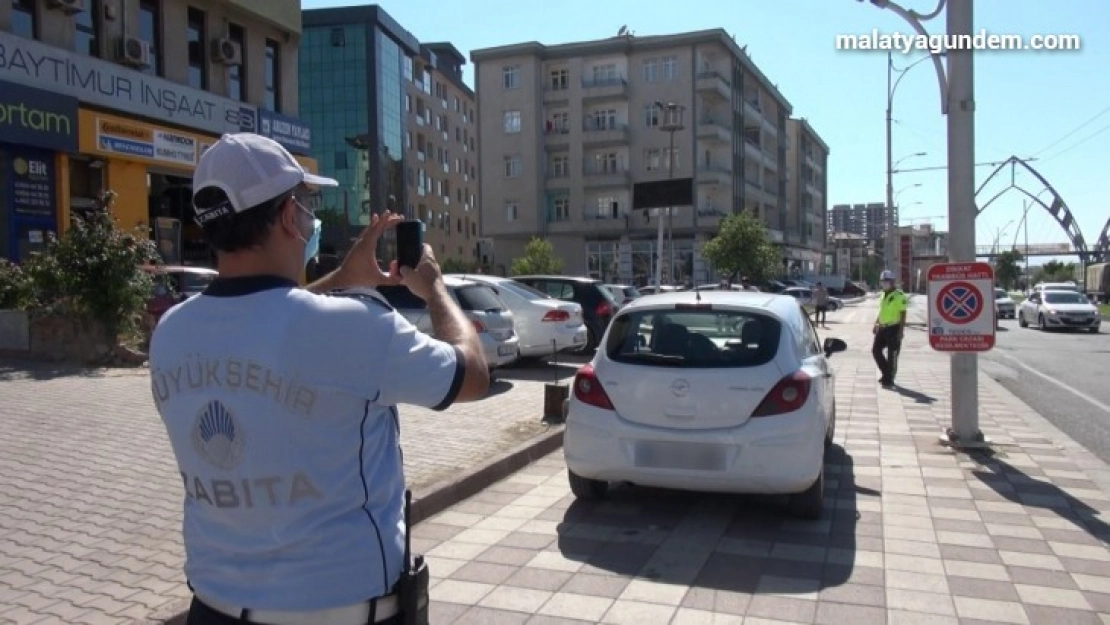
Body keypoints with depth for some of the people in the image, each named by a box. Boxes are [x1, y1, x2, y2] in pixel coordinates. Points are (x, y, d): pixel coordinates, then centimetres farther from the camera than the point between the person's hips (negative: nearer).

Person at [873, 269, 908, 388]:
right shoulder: (884, 295, 13)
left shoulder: (899, 295, -13)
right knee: (876, 350, 7)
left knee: (892, 355, -1)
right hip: (883, 328, 8)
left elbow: (903, 314, -14)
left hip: (894, 329, -8)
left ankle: (889, 380, 8)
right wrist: (876, 324, 14)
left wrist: (901, 331, -18)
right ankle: (886, 374, 21)